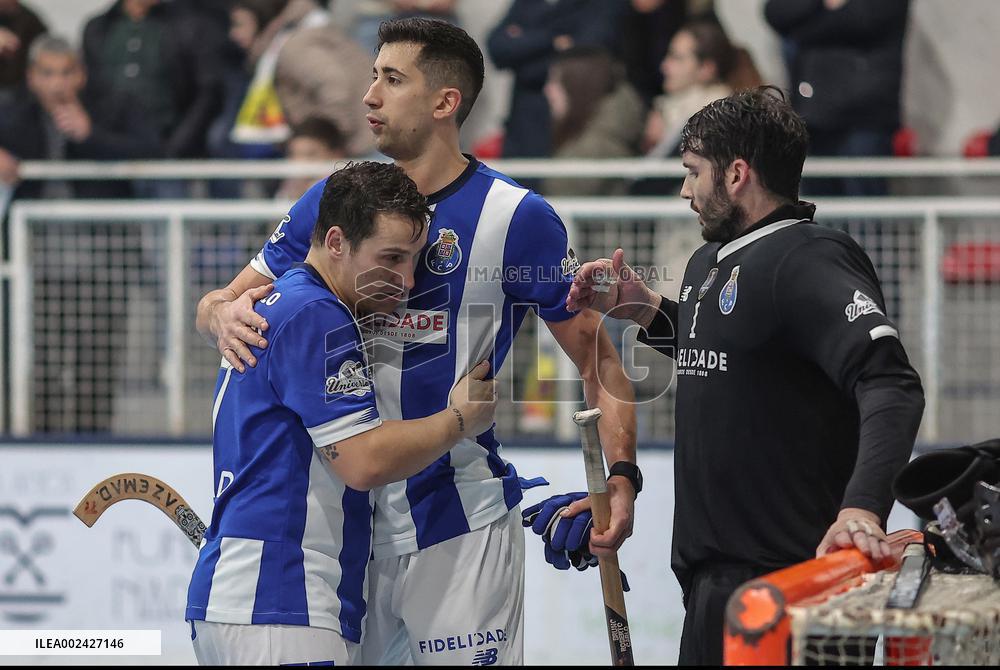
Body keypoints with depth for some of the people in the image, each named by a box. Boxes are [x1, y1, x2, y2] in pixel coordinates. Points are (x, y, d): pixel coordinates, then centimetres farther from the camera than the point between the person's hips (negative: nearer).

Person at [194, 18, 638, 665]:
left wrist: (620, 479, -16)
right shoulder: (333, 203, 5)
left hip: (462, 524, -4)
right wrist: (226, 315, -17)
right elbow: (216, 305, 8)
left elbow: (596, 356, -3)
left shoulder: (516, 216, -7)